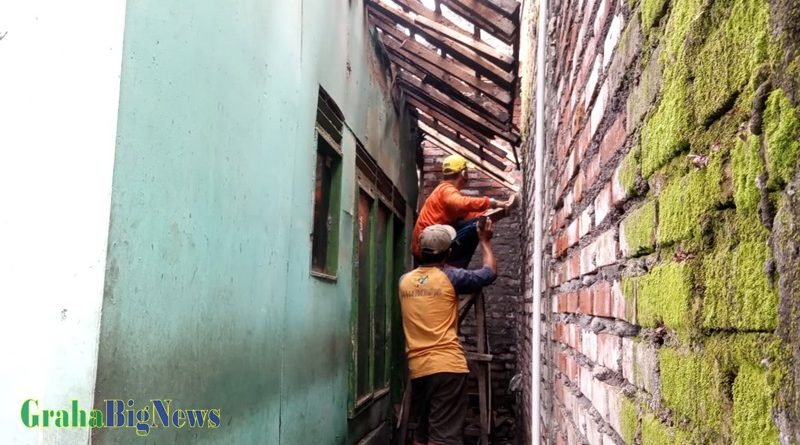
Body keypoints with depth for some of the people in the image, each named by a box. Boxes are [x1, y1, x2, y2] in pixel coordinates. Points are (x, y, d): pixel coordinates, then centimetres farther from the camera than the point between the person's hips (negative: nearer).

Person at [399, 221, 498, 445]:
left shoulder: (404, 281, 8)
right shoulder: (450, 277, -5)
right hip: (448, 366, -5)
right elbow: (490, 272, 8)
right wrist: (484, 241, 23)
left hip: (417, 368, 6)